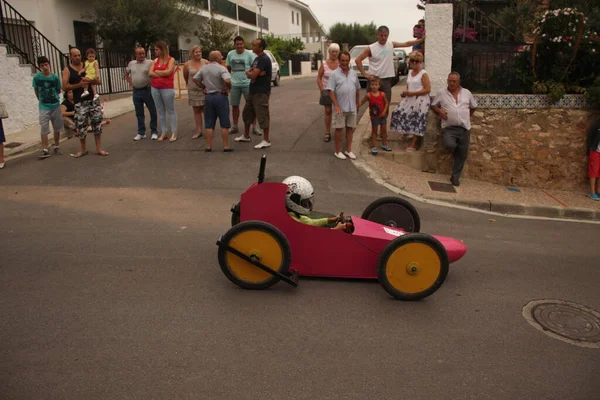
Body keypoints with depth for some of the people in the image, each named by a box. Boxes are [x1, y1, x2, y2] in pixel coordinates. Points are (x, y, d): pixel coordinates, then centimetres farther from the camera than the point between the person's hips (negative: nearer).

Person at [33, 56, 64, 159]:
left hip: (56, 105, 1)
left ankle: (56, 147, 24)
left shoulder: (55, 77, -6)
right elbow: (36, 91, 6)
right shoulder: (36, 77, -7)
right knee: (44, 129, -5)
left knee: (57, 128, 10)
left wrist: (54, 97, 6)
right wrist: (42, 99, 9)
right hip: (44, 107, -1)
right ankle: (45, 150, -4)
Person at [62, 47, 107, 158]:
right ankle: (83, 150, 18)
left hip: (93, 100, 3)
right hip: (80, 102, -2)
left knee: (97, 124, 3)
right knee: (81, 126, 2)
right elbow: (65, 87, -11)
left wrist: (90, 80, -16)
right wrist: (79, 84, -21)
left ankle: (99, 149, 10)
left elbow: (99, 82, 4)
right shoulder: (67, 70, -2)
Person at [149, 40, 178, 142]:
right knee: (161, 112, 8)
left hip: (167, 88, -5)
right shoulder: (155, 60, 12)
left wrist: (157, 71, -2)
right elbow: (150, 73, 1)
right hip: (155, 88, 5)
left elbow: (168, 72, -15)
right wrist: (162, 74, -10)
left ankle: (174, 133, 5)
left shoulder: (171, 60, -1)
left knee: (171, 111, 1)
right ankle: (163, 133, 13)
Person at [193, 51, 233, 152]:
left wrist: (203, 87, 16)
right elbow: (227, 81, -27)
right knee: (224, 124, 2)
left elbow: (195, 79, 15)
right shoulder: (221, 68, -13)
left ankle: (208, 146, 10)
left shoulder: (204, 69, 8)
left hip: (209, 96, 6)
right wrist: (228, 88, -9)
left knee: (209, 124, 10)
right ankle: (226, 146, 3)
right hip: (220, 96, -6)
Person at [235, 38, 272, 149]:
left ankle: (267, 141, 2)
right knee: (247, 113, 18)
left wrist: (249, 72, -1)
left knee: (262, 116, -6)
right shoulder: (257, 58, 14)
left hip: (261, 93, -10)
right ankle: (246, 136, 32)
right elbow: (249, 74, 11)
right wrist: (252, 73, -11)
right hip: (253, 91, 10)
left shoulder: (264, 59, -17)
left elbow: (252, 75, -23)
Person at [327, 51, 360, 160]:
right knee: (339, 129, 3)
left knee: (350, 128, 10)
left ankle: (348, 150, 21)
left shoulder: (354, 74, 9)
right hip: (340, 108, -4)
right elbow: (331, 91, -11)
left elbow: (357, 89, 16)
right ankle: (338, 151, 12)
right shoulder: (334, 74, -5)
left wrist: (357, 103, 13)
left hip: (352, 107, 4)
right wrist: (336, 106, -18)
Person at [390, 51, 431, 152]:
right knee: (399, 113, -4)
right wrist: (406, 92, 4)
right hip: (410, 100, 7)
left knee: (417, 121, -6)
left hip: (420, 101, -7)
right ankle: (408, 132, 15)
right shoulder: (410, 73, 14)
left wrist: (412, 93, -18)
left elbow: (427, 89, -15)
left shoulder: (423, 74, -8)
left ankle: (413, 145, -1)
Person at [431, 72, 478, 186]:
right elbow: (433, 105, 11)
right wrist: (439, 111, -7)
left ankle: (455, 176, 16)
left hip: (464, 128, 2)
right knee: (449, 145, -29)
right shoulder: (441, 93, 5)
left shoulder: (467, 93, 10)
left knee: (462, 154, 2)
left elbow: (473, 107, 23)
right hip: (449, 127, -2)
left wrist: (467, 117, 13)